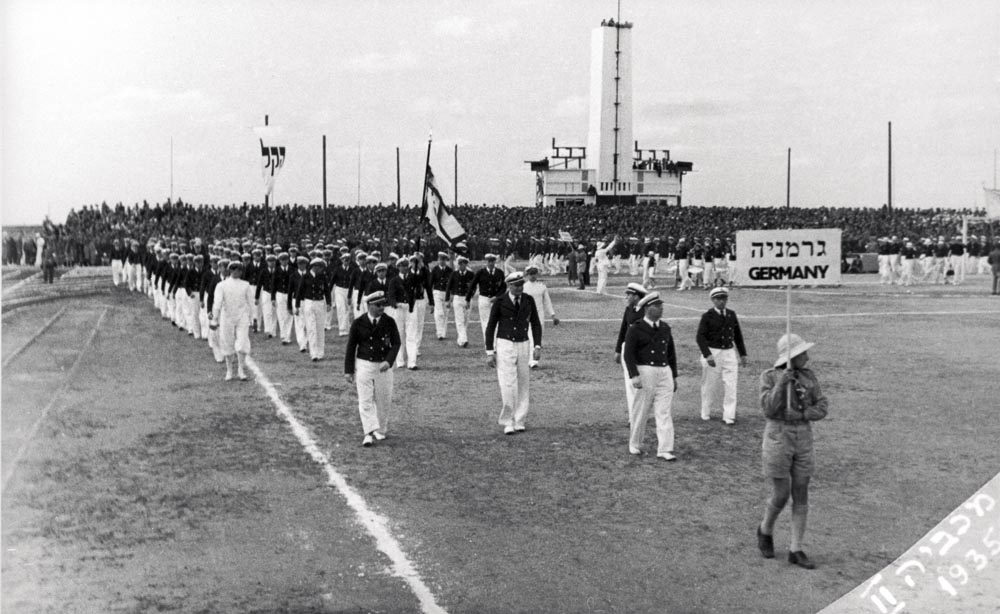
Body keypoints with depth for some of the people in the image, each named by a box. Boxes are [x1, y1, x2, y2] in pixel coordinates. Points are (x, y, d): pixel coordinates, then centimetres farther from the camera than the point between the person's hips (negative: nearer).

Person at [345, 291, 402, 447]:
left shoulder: (389, 322, -3)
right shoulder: (358, 323, -5)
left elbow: (396, 343, -5)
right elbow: (351, 347, 0)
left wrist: (388, 361, -22)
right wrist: (348, 370, -2)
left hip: (383, 366, 1)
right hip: (364, 365, -1)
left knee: (384, 401, 8)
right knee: (365, 401, -7)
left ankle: (380, 431, 25)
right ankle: (369, 433, -9)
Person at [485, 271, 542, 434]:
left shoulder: (528, 300, 3)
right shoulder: (500, 302, -6)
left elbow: (535, 323, 10)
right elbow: (490, 327, -1)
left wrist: (537, 346, -1)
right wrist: (489, 352, -5)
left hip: (523, 345, 4)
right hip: (505, 345, -3)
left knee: (523, 385, 5)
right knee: (508, 386, -12)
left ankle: (519, 421, 14)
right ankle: (507, 422, -2)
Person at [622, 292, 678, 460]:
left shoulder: (665, 328, 13)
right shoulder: (635, 329, -4)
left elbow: (671, 353, 19)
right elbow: (628, 354, -9)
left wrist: (674, 376, 17)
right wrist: (634, 376, -20)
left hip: (665, 372, 4)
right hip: (645, 372, -4)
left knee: (664, 412, -3)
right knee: (640, 412, 6)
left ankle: (664, 450, -6)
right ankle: (634, 445, 22)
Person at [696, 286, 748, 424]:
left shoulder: (732, 315, 10)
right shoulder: (707, 316, -4)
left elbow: (738, 335, 17)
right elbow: (700, 337, -11)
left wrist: (743, 354, 15)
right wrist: (707, 355, -22)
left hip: (729, 352, 3)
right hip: (712, 353, -3)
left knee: (730, 386, -4)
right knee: (710, 385, 5)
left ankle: (729, 416, -1)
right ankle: (706, 413, 20)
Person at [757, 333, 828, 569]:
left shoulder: (808, 376, 4)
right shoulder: (769, 377, -8)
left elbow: (822, 408, 1)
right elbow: (769, 410, -18)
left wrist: (801, 415, -17)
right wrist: (782, 383, -29)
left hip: (803, 441, 4)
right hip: (778, 439, -4)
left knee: (801, 497, 4)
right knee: (781, 496, -1)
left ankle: (796, 551, 12)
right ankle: (765, 530, 29)